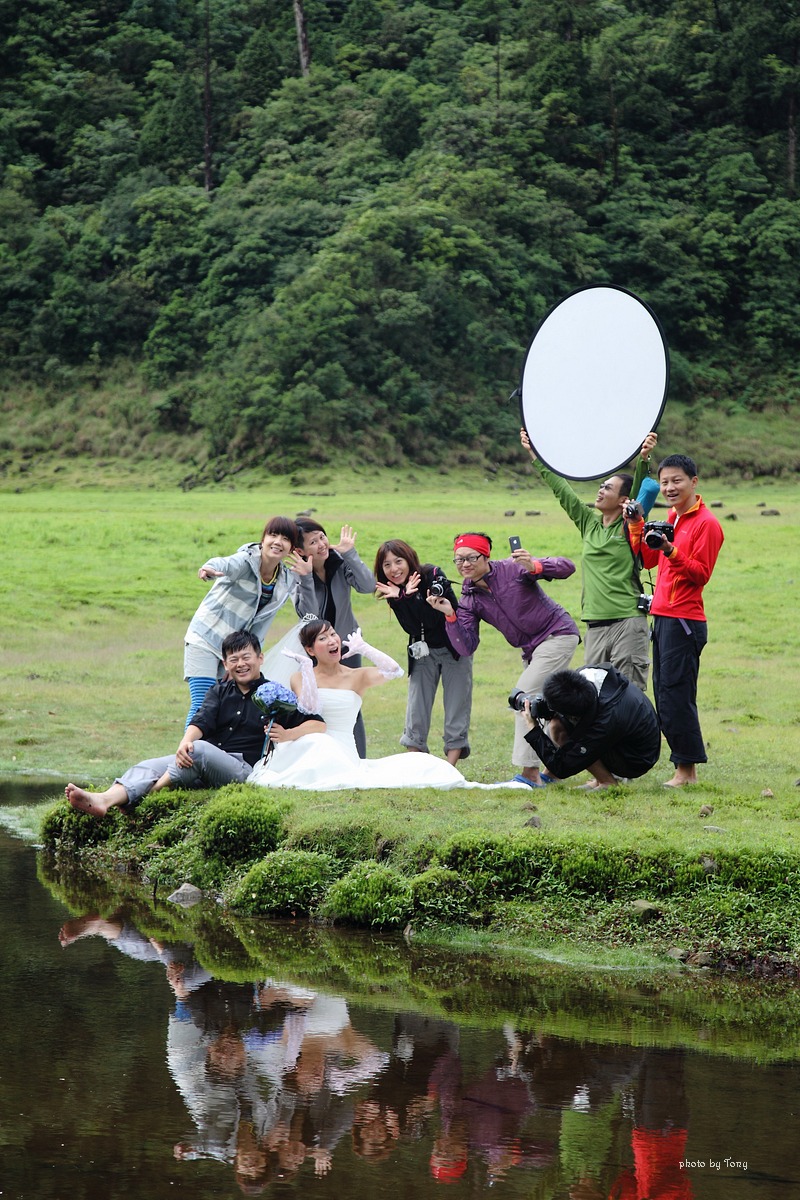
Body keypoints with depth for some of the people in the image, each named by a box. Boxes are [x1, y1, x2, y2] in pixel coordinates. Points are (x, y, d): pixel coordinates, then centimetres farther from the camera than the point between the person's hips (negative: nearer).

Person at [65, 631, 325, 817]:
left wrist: (287, 735, -16)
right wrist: (185, 742, -19)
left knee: (201, 749, -34)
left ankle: (144, 797, -32)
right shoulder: (220, 692, 23)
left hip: (245, 770, -5)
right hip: (201, 765, 5)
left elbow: (318, 725, 4)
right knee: (150, 766, -19)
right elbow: (202, 721, 4)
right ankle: (104, 801, -44)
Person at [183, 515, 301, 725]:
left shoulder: (287, 580, 2)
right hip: (205, 641, -5)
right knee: (202, 705, -13)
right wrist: (210, 569, -62)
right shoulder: (245, 562, -17)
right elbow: (225, 564, -40)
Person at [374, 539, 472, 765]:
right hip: (423, 653, 4)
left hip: (454, 649, -4)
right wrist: (401, 597, -35)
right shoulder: (393, 591, -7)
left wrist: (410, 596, -40)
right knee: (416, 711, -2)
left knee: (456, 711, -5)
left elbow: (431, 621, -28)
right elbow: (412, 627, -20)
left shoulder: (433, 576, -20)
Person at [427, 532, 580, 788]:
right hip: (532, 649, 8)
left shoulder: (513, 569, -17)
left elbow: (567, 568, -22)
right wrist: (450, 615, -20)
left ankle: (529, 774, -17)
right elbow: (466, 647, -8)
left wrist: (534, 567, -40)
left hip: (558, 634, -8)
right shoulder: (469, 599, -1)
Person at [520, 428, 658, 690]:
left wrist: (643, 459, -31)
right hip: (595, 626, 6)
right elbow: (560, 488, 20)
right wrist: (534, 453, 24)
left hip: (628, 622, -6)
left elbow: (639, 491, -15)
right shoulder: (589, 522, 15)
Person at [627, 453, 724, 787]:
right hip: (663, 618, 9)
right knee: (664, 696, 10)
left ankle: (687, 769, -4)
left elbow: (701, 574, -15)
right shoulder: (672, 518, 17)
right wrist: (636, 525, 10)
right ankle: (684, 763, 15)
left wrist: (670, 551, -26)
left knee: (676, 695, -9)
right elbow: (647, 559, 19)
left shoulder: (706, 523, -10)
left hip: (684, 621, -9)